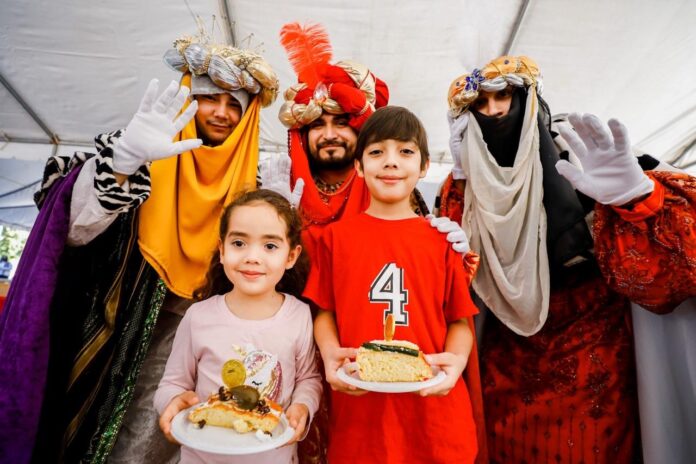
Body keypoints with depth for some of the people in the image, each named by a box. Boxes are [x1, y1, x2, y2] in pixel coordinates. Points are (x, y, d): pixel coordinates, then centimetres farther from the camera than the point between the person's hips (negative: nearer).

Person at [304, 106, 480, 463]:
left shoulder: (441, 239, 0)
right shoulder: (336, 236, 1)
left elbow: (460, 320, 3)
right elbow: (324, 311, 4)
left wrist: (456, 359, -16)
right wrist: (330, 353, -14)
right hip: (358, 404, 0)